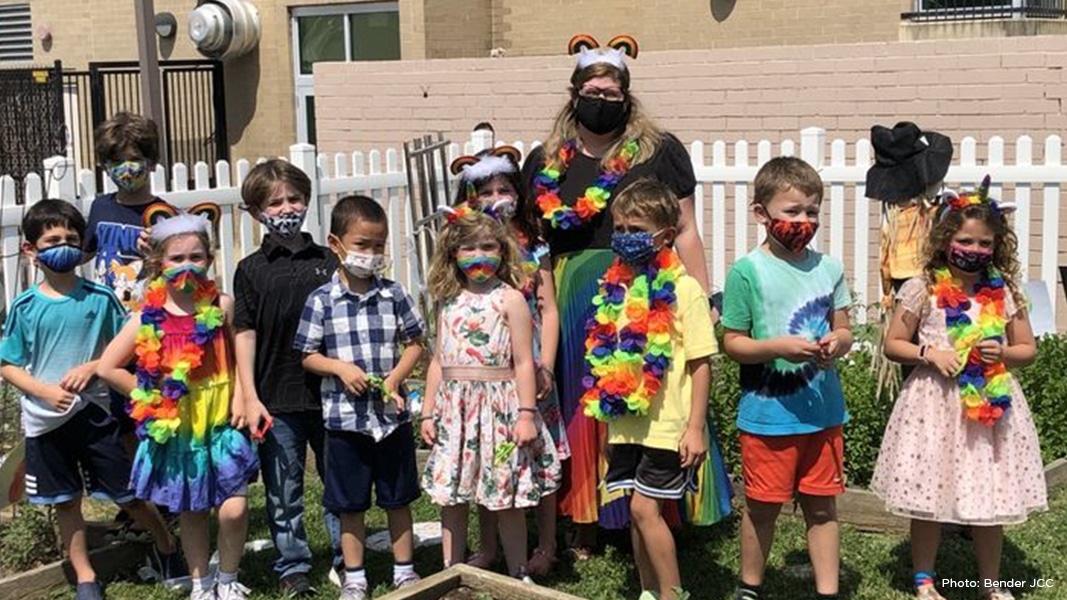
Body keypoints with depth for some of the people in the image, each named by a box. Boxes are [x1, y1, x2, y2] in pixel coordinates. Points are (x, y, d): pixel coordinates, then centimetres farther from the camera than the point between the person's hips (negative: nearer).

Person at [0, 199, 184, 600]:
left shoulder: (100, 298, -5)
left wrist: (91, 367, -15)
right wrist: (44, 391, -15)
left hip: (94, 412, -1)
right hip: (45, 419, 1)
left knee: (128, 493, 5)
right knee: (65, 502, 12)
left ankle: (167, 545, 31)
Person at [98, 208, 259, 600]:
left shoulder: (221, 306, -5)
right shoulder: (148, 318, -7)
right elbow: (107, 368, -5)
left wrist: (239, 397, -9)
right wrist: (149, 397, -5)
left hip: (221, 423, 0)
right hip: (176, 428, 0)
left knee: (234, 509, -7)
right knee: (191, 512, 13)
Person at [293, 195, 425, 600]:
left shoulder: (393, 295, -1)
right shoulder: (321, 300, -5)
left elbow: (414, 344, 4)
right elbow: (308, 355, 0)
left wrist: (395, 378, -12)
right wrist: (341, 368, -17)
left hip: (392, 415, 1)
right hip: (345, 417, -1)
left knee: (398, 499, 13)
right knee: (350, 504, 10)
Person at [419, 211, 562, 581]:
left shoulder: (510, 299, -5)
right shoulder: (448, 302, 10)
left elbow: (524, 363, -8)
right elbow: (439, 362, 13)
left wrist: (526, 414, -13)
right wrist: (428, 412, 11)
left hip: (499, 405, -4)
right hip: (454, 408, 5)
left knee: (506, 499, 3)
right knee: (450, 497, 9)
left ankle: (518, 575, 17)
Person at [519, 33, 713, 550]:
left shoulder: (658, 152, 0)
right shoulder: (545, 162, 9)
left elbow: (684, 232, 0)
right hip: (570, 299, 3)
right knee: (578, 407, 9)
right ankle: (585, 522, 22)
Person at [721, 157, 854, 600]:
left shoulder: (828, 268, 4)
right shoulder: (747, 271, -9)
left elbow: (844, 331, 10)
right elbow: (732, 343, -7)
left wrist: (837, 343, -12)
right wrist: (779, 347, -23)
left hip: (822, 410, 4)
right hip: (768, 412, -3)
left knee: (822, 505, 12)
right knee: (762, 507, 9)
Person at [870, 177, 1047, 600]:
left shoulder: (1005, 292, 2)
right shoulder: (923, 289, -5)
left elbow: (1028, 349, 10)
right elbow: (893, 345, 0)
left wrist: (1004, 353, -11)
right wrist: (930, 353, -16)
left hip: (991, 402, 2)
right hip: (936, 402, -2)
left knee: (990, 498, 10)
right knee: (929, 496, 7)